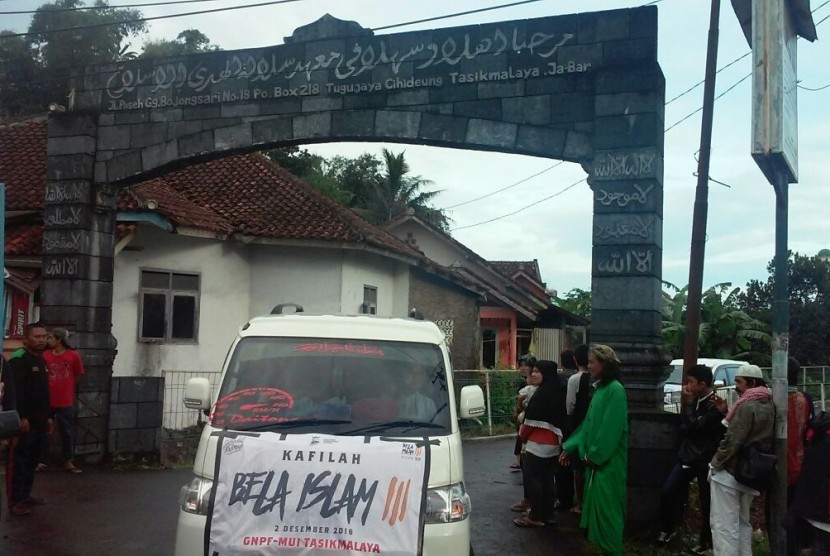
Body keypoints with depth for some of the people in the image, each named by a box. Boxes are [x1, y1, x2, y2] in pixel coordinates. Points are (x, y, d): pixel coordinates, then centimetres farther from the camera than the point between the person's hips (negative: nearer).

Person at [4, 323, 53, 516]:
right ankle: (15, 501, -2)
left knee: (31, 460, 13)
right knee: (18, 460, -5)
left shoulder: (40, 360, 17)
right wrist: (20, 417, -25)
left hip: (36, 420, 9)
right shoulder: (17, 360, -12)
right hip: (22, 420, -9)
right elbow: (13, 391, -20)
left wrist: (47, 416, 21)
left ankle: (25, 495, 22)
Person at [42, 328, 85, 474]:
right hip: (47, 400, 1)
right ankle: (40, 460, 17)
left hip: (66, 402, -1)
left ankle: (68, 462, 17)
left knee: (68, 432, 7)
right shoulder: (45, 355, -1)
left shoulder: (74, 356, -6)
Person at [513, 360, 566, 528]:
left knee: (532, 479, -3)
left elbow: (532, 420, -17)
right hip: (553, 443, 9)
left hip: (538, 443, -9)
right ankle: (547, 515, 18)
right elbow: (560, 419, 14)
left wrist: (522, 435, 0)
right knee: (547, 479, 13)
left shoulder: (542, 394, -18)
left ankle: (535, 516, -1)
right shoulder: (557, 392, 10)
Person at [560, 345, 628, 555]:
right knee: (597, 505, 14)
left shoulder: (615, 390, -16)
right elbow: (589, 423, 15)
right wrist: (570, 447, 11)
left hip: (608, 461, -9)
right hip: (596, 458, 9)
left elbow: (611, 429, -20)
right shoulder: (601, 388, 12)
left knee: (607, 507, -1)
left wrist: (595, 456, -15)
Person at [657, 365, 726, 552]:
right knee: (667, 493, 2)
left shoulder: (715, 405, -17)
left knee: (706, 502, 6)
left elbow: (694, 427, -20)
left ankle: (706, 541, 21)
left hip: (705, 461, -7)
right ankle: (667, 530, 20)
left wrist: (688, 404, -15)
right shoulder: (696, 400, 9)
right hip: (687, 457, 7)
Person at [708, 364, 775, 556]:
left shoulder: (747, 406, -18)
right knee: (742, 523, 19)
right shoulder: (768, 406, 10)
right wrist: (726, 412, 11)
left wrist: (715, 464, -10)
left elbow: (733, 440, -22)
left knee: (723, 525, -6)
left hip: (729, 472, -9)